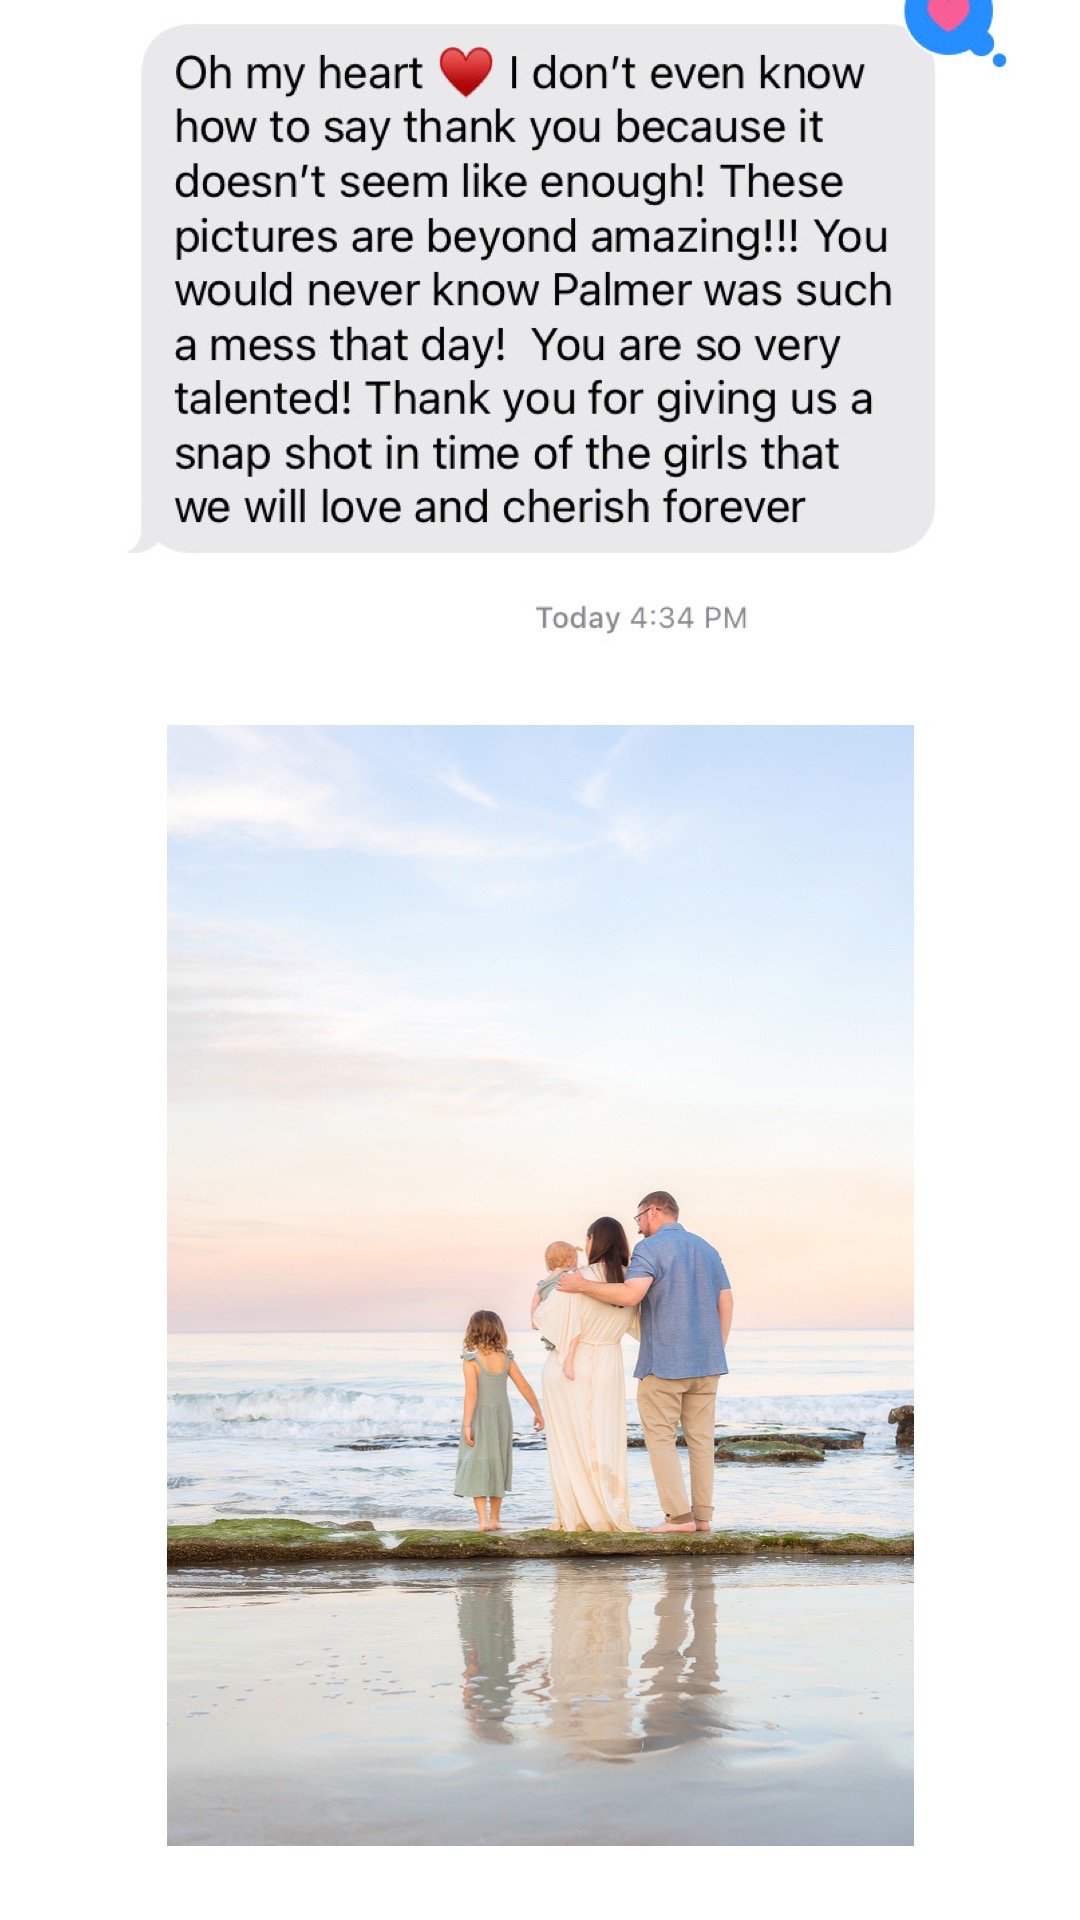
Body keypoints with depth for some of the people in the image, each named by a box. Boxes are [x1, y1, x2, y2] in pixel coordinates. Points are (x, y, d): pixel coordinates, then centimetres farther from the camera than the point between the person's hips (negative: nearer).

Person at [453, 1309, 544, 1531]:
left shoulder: (471, 1361, -13)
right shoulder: (506, 1358, -1)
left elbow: (471, 1393, -20)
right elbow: (524, 1387, 1)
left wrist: (466, 1425, -19)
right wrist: (538, 1412, 11)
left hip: (480, 1418, -4)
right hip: (502, 1418, 4)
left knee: (477, 1467, 0)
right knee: (497, 1466, 16)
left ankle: (483, 1519, -11)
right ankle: (494, 1519, 21)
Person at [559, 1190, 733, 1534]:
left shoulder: (651, 1248, -8)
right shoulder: (707, 1248, 14)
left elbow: (630, 1294, -22)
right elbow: (725, 1303, 13)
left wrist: (583, 1286, -11)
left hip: (663, 1362, -6)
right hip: (706, 1362, 6)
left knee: (660, 1437, 1)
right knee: (701, 1439, 10)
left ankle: (679, 1515, -5)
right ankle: (703, 1516, 9)